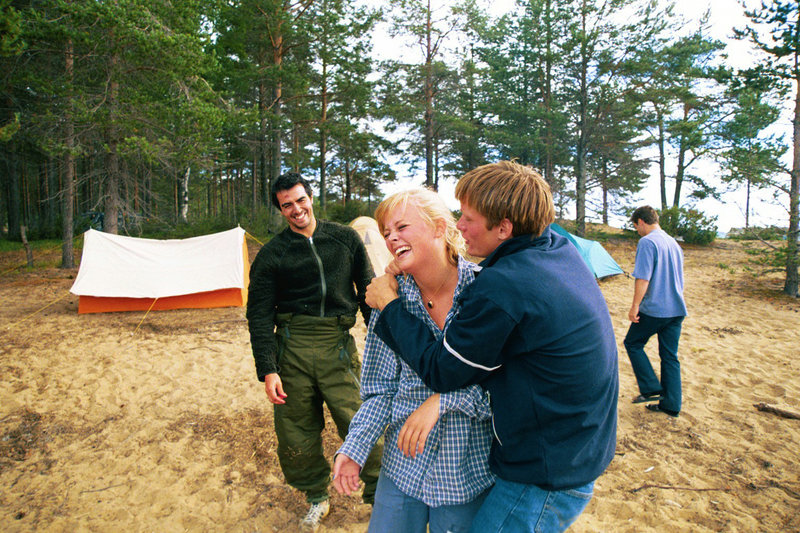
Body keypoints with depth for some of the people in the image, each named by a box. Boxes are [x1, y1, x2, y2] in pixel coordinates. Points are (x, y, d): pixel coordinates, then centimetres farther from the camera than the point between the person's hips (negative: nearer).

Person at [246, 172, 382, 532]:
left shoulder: (345, 239, 7)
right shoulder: (271, 255, 3)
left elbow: (367, 290, 12)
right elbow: (259, 315, 2)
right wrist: (267, 369, -5)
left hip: (338, 344, 0)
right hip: (292, 347, 1)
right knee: (296, 431, 9)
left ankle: (381, 492, 19)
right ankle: (316, 497, 33)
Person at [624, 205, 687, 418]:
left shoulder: (647, 242, -13)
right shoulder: (673, 242, 15)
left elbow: (643, 278, -20)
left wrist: (635, 306, -16)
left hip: (654, 309, -8)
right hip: (677, 309, 8)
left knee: (633, 343, 10)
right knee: (670, 356, 11)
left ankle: (652, 388, 7)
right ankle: (671, 405, 16)